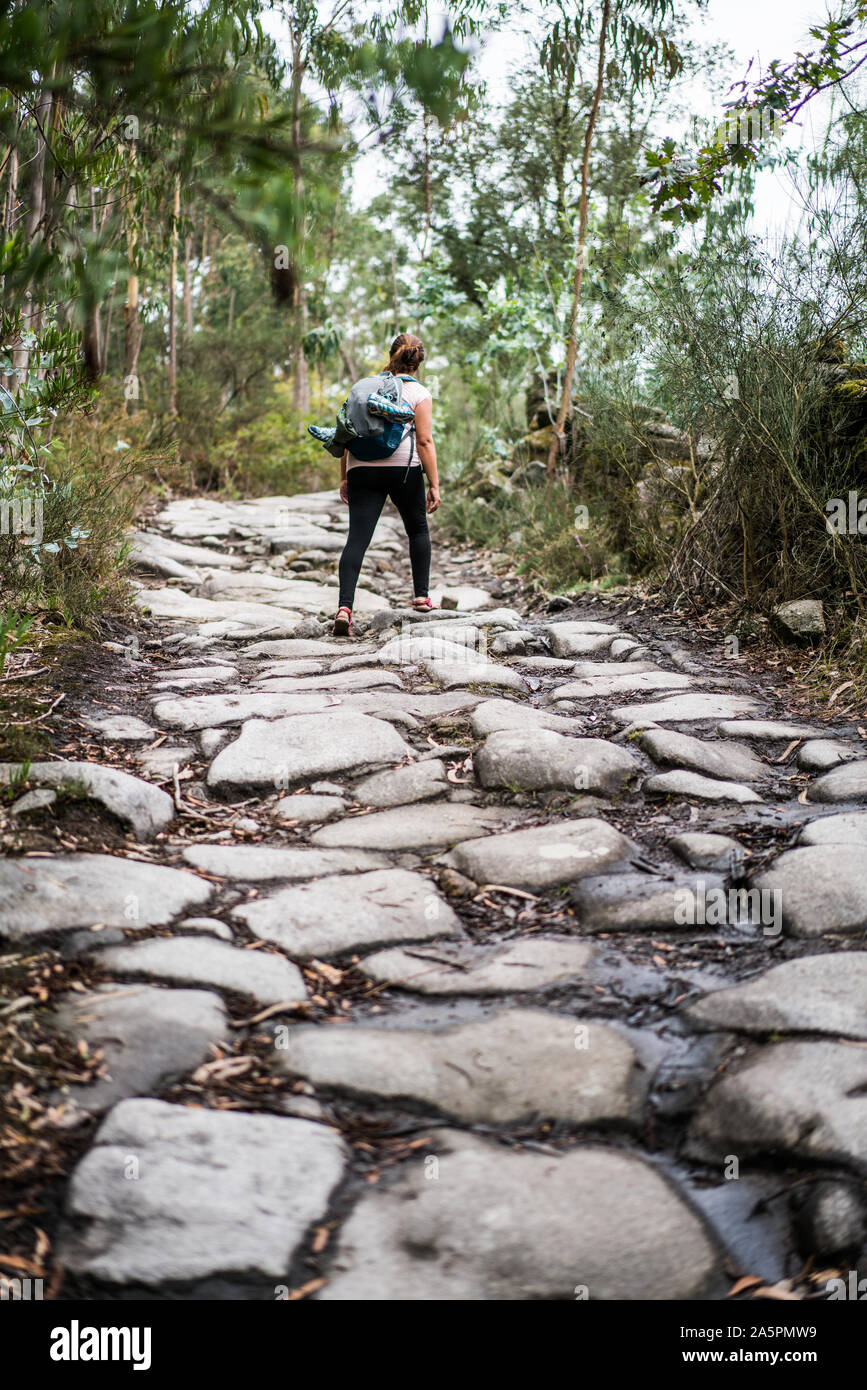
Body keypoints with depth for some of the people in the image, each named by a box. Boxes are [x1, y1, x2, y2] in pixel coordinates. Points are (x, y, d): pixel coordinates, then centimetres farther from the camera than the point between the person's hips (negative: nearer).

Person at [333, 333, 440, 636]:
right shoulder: (419, 393, 3)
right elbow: (425, 442, -5)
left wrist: (345, 477, 17)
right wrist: (434, 485, -3)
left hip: (362, 468, 3)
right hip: (403, 468, -2)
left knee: (357, 538, -5)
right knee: (418, 530, 20)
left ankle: (345, 607, -20)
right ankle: (421, 597, 22)